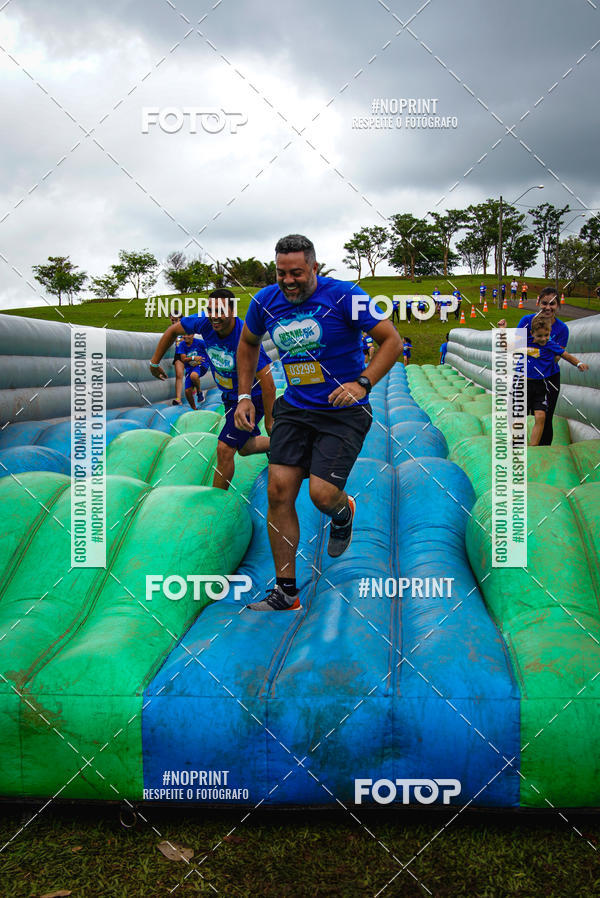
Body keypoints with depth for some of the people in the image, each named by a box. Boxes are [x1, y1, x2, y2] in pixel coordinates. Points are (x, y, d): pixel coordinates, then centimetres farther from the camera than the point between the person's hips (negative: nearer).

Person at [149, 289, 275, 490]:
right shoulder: (204, 323, -17)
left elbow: (268, 384, -31)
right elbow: (173, 330, 4)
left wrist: (269, 422, -27)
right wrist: (155, 361, 8)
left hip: (252, 398, -7)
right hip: (229, 396, 7)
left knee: (224, 449, -15)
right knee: (244, 448, 22)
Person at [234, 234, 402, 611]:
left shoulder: (344, 295, -14)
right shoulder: (265, 301, 0)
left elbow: (392, 341, -11)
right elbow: (248, 343, 20)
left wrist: (362, 383, -24)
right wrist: (244, 397, 13)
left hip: (345, 412, -4)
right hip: (294, 407, 4)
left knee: (322, 494, -16)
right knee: (279, 491, -7)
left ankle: (344, 513, 26)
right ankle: (286, 592, 5)